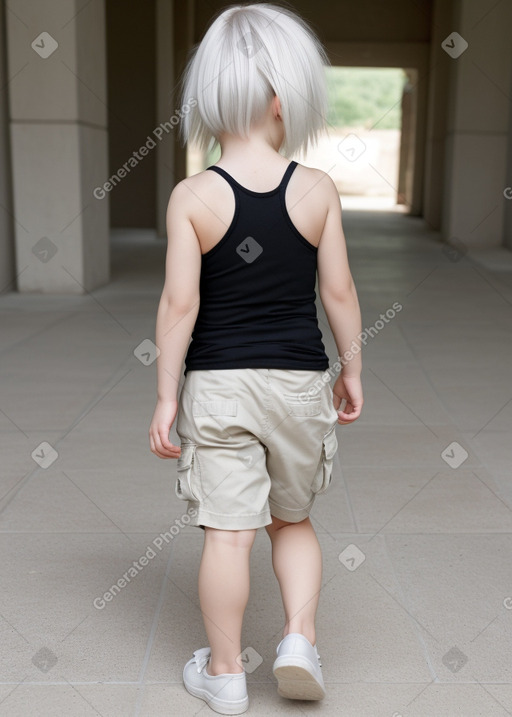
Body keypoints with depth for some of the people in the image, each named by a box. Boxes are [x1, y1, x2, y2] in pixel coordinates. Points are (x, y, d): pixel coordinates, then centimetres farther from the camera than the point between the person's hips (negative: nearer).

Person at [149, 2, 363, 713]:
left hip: (217, 385, -1)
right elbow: (339, 291, -2)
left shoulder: (192, 196, -9)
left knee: (227, 530, 7)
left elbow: (179, 303, -11)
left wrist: (166, 397, -4)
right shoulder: (318, 189, -5)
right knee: (294, 520, 22)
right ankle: (300, 639, 15)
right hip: (300, 381, 2)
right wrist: (352, 370, 11)